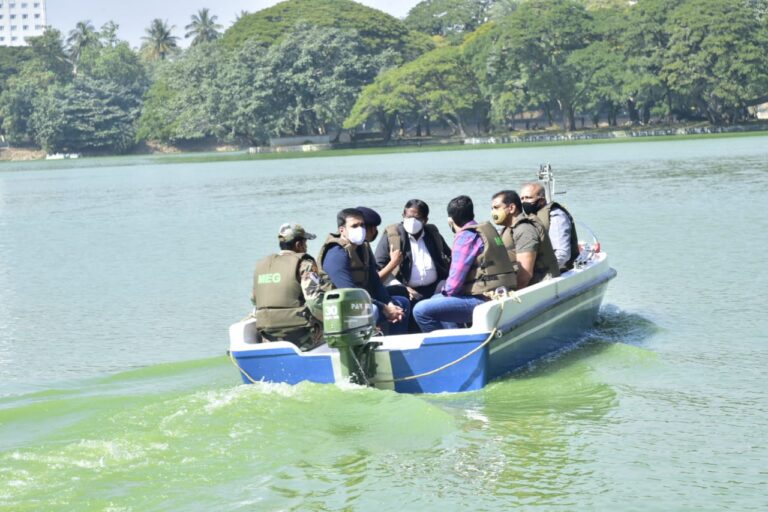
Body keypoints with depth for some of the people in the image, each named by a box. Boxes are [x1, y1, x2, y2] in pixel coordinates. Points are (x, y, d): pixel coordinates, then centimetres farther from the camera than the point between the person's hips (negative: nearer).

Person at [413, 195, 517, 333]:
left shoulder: (466, 237, -11)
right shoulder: (488, 229, 16)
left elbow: (455, 282, -15)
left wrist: (446, 291, 6)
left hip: (483, 300, -10)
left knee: (421, 310, -14)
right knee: (435, 300, 27)